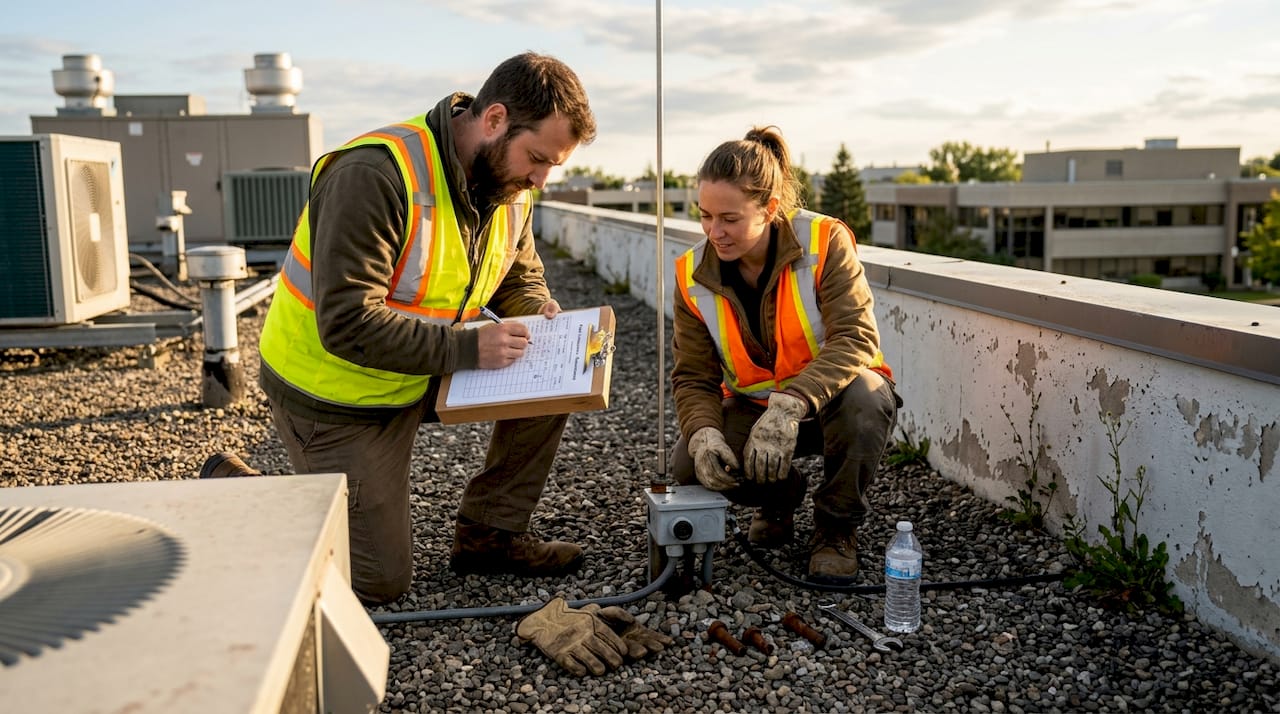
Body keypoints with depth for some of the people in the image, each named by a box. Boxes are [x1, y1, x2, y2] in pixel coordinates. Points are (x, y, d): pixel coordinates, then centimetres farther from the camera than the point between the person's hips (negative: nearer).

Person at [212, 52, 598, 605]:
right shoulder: (376, 175, -29)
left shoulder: (509, 186, -4)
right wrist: (466, 347, -34)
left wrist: (538, 312, -11)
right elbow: (348, 325, -32)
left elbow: (520, 276, 12)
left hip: (422, 375, 7)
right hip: (335, 393, -7)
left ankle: (488, 534, 4)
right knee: (380, 580, -2)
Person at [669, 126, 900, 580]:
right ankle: (779, 496, 13)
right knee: (690, 463, -23)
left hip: (829, 400, -3)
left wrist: (789, 406, -46)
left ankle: (836, 529, -11)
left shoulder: (825, 242, -20)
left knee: (863, 394, -38)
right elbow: (693, 377, -7)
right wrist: (703, 434, -30)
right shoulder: (694, 276, -10)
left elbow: (857, 338, -31)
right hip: (752, 406, 3)